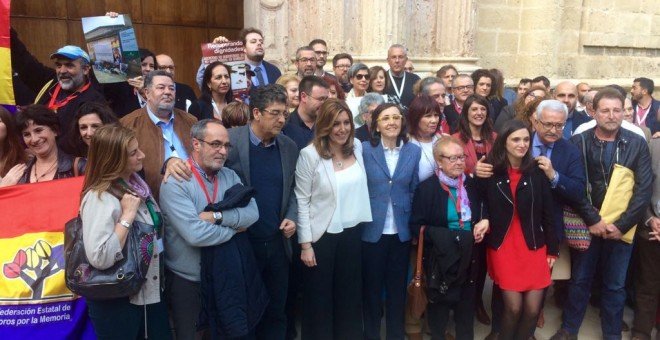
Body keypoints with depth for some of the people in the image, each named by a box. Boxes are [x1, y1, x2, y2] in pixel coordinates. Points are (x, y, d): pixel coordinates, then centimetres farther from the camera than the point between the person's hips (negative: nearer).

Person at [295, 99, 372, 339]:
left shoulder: (357, 147, 1)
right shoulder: (310, 154, -13)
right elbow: (302, 201, -11)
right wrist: (305, 244, -13)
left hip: (352, 232, 4)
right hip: (322, 236, -4)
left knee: (350, 294, 17)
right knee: (320, 297, 11)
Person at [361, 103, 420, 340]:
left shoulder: (414, 151, 3)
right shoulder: (365, 149, -6)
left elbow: (415, 190, 6)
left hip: (401, 232, 2)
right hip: (372, 230, -2)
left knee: (398, 287, 13)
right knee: (372, 286, 10)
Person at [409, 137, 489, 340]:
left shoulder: (471, 184, 3)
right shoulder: (426, 188, -11)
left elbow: (480, 215, 17)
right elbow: (416, 225, -10)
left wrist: (484, 223, -4)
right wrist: (438, 235, -24)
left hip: (469, 257, 4)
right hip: (440, 258, -4)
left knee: (467, 302, 16)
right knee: (439, 302, 10)